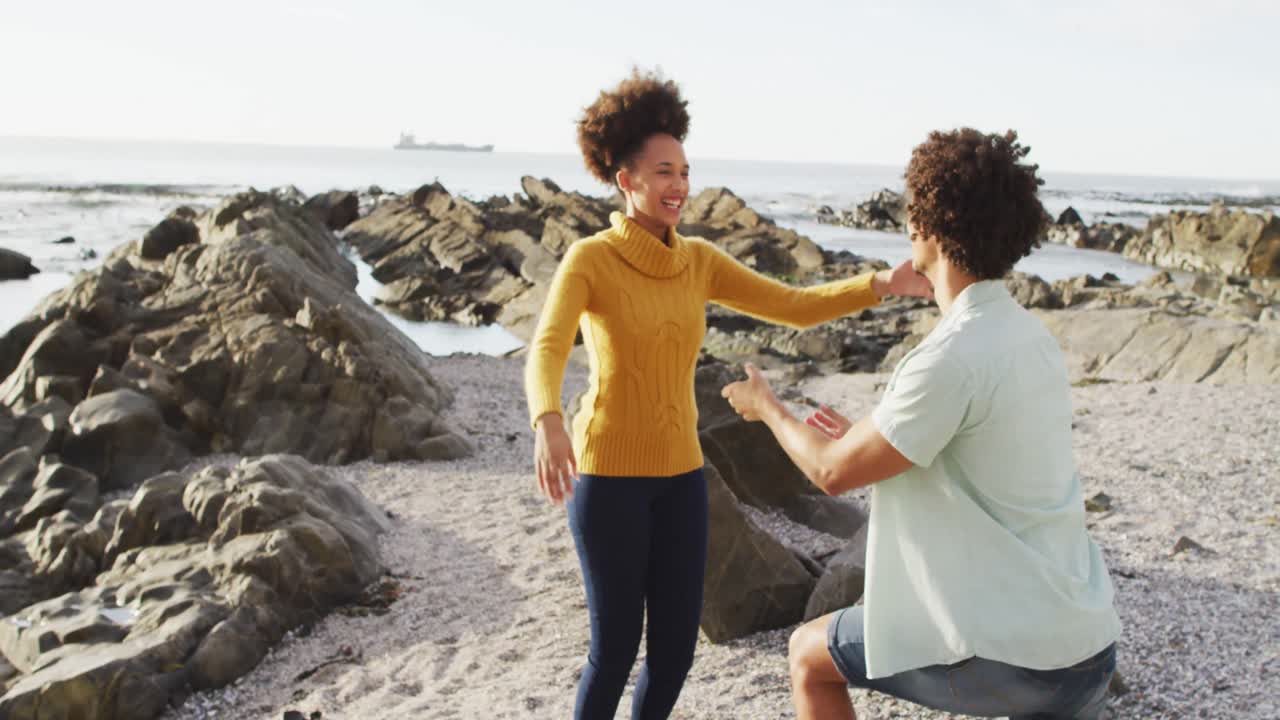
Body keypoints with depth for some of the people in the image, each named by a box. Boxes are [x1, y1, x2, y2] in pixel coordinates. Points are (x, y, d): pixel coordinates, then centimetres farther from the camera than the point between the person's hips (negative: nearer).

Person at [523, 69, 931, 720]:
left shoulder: (699, 261, 4)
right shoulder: (588, 259, -13)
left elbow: (793, 307, 2)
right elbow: (546, 352, -28)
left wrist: (880, 285, -13)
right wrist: (547, 424, -48)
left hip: (678, 474, 5)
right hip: (607, 474, -5)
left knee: (676, 650, 8)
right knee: (616, 649, 2)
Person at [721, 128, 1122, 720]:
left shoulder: (954, 358, -23)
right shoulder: (1027, 334, 5)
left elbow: (833, 471, -11)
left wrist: (767, 408, 8)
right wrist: (862, 437, 27)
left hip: (1010, 654, -8)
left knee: (809, 655, 11)